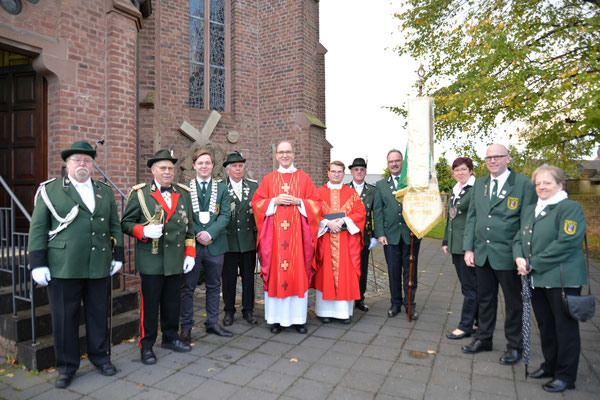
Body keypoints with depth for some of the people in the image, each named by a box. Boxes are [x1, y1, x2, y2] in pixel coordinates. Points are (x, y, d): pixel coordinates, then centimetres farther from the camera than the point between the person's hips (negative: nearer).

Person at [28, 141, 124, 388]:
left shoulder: (105, 192, 12)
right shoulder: (49, 190, 3)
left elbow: (115, 227, 13)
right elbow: (38, 228, 0)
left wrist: (118, 256, 8)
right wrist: (38, 263, -6)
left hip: (99, 267, 3)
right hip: (63, 267, -2)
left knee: (99, 314, 12)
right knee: (64, 318, 7)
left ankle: (100, 356, 29)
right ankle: (66, 366, 24)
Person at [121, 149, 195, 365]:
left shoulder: (183, 193, 10)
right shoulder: (139, 193, -1)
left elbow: (189, 226, 13)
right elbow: (126, 223, 1)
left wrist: (190, 253, 8)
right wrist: (144, 231, -19)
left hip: (176, 260, 4)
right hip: (151, 260, -3)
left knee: (172, 302, 14)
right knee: (149, 304, 4)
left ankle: (170, 337, 32)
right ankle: (146, 345, 20)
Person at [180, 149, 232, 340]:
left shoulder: (222, 188, 7)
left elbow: (225, 215, -2)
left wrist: (210, 233, -15)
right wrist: (197, 235, -11)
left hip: (215, 245, 2)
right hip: (191, 244, -1)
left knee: (214, 286, 12)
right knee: (188, 287, 7)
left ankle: (212, 323, 26)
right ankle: (186, 326, 20)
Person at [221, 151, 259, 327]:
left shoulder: (254, 185, 8)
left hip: (248, 239, 2)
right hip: (228, 239, -2)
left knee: (248, 276, 10)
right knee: (229, 277, 8)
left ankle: (248, 310, 24)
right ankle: (229, 311, 25)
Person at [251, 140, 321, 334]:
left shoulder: (304, 178, 10)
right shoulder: (269, 179, 11)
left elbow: (316, 203, 5)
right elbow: (256, 203, 5)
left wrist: (298, 201, -11)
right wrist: (275, 201, -9)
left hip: (297, 233, 0)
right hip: (274, 234, 0)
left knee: (298, 273, 1)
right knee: (275, 273, 0)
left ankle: (298, 318, 11)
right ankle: (277, 318, 11)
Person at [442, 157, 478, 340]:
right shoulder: (454, 191, 16)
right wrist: (446, 241, 18)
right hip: (456, 245, 9)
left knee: (470, 286, 1)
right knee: (467, 285, 15)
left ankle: (465, 326, 10)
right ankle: (478, 320, 28)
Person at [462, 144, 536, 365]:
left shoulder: (523, 184, -6)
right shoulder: (479, 184, 9)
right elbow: (471, 217, 9)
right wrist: (468, 248, 4)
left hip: (508, 255, -4)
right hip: (482, 253, 5)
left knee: (513, 302, 11)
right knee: (485, 298, 17)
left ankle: (514, 345, 28)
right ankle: (483, 338, 33)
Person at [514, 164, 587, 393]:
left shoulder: (570, 208, -9)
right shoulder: (530, 210, 14)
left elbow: (566, 243, -19)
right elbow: (519, 238, 15)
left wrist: (534, 264, -18)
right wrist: (519, 258, -6)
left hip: (562, 279, -7)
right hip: (537, 279, 7)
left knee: (565, 327, 5)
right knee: (545, 326, 17)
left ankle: (566, 376, 20)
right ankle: (550, 365, 34)